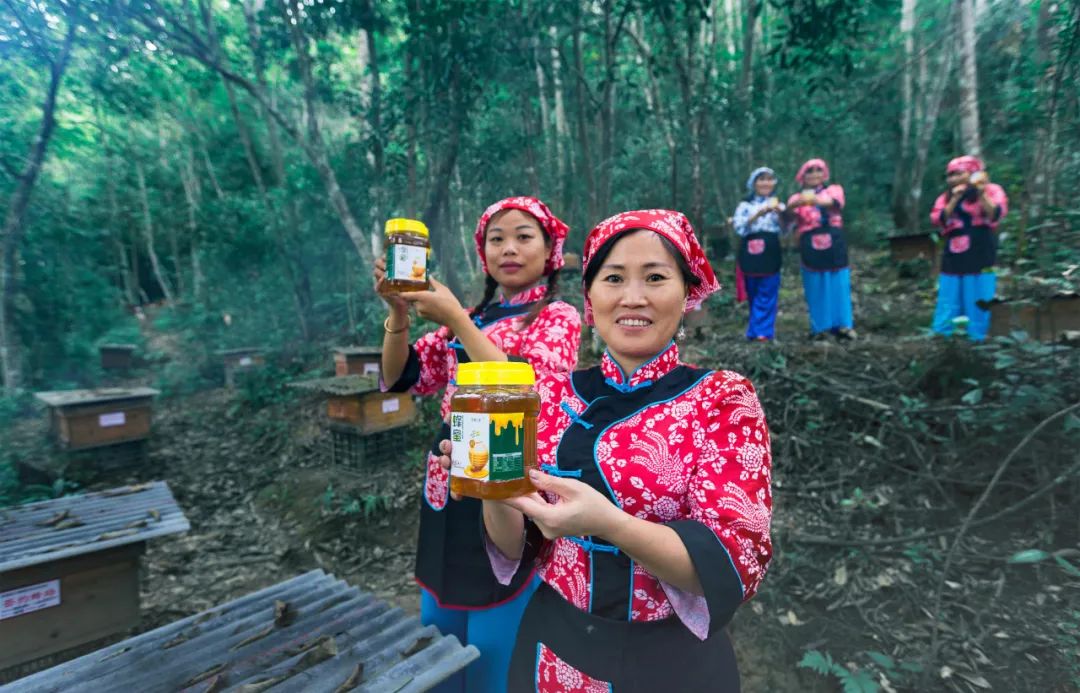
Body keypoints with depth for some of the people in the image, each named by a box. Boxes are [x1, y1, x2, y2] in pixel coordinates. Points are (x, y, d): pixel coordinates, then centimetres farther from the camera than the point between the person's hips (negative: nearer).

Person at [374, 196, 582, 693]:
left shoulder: (557, 317, -5)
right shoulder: (470, 317, 11)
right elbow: (400, 378, 6)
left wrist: (454, 319, -22)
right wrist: (399, 313, -10)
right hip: (450, 486, 6)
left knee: (495, 647, 9)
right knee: (438, 635, 21)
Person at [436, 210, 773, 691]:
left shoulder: (722, 399, -13)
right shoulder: (553, 393, -7)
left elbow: (736, 563, -19)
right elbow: (516, 549, -4)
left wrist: (607, 523, -33)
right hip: (553, 648, 3)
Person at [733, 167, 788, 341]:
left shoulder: (778, 205, 10)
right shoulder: (745, 205, 7)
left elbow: (786, 230, 0)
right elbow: (740, 228, -7)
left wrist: (780, 213, -17)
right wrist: (758, 214, -18)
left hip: (770, 255, 0)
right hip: (750, 255, 0)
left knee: (766, 295, -4)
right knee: (753, 295, 7)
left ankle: (761, 331, -1)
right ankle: (758, 329, 19)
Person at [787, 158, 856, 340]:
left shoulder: (834, 189, 11)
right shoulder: (797, 198, 12)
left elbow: (834, 202, -14)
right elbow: (789, 213, -11)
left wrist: (817, 199, -36)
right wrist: (796, 204, -35)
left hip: (834, 244, 0)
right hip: (811, 247, 0)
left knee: (839, 286, 0)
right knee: (816, 288, 0)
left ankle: (843, 325, 4)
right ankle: (819, 327, 6)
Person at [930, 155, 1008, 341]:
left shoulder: (991, 190, 4)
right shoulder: (945, 197, 12)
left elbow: (996, 215, -11)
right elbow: (939, 221, -3)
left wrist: (981, 193, -19)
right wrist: (955, 199, -11)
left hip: (981, 261, -3)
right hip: (953, 262, 3)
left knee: (979, 308, -1)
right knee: (947, 308, 3)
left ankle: (977, 343, 7)